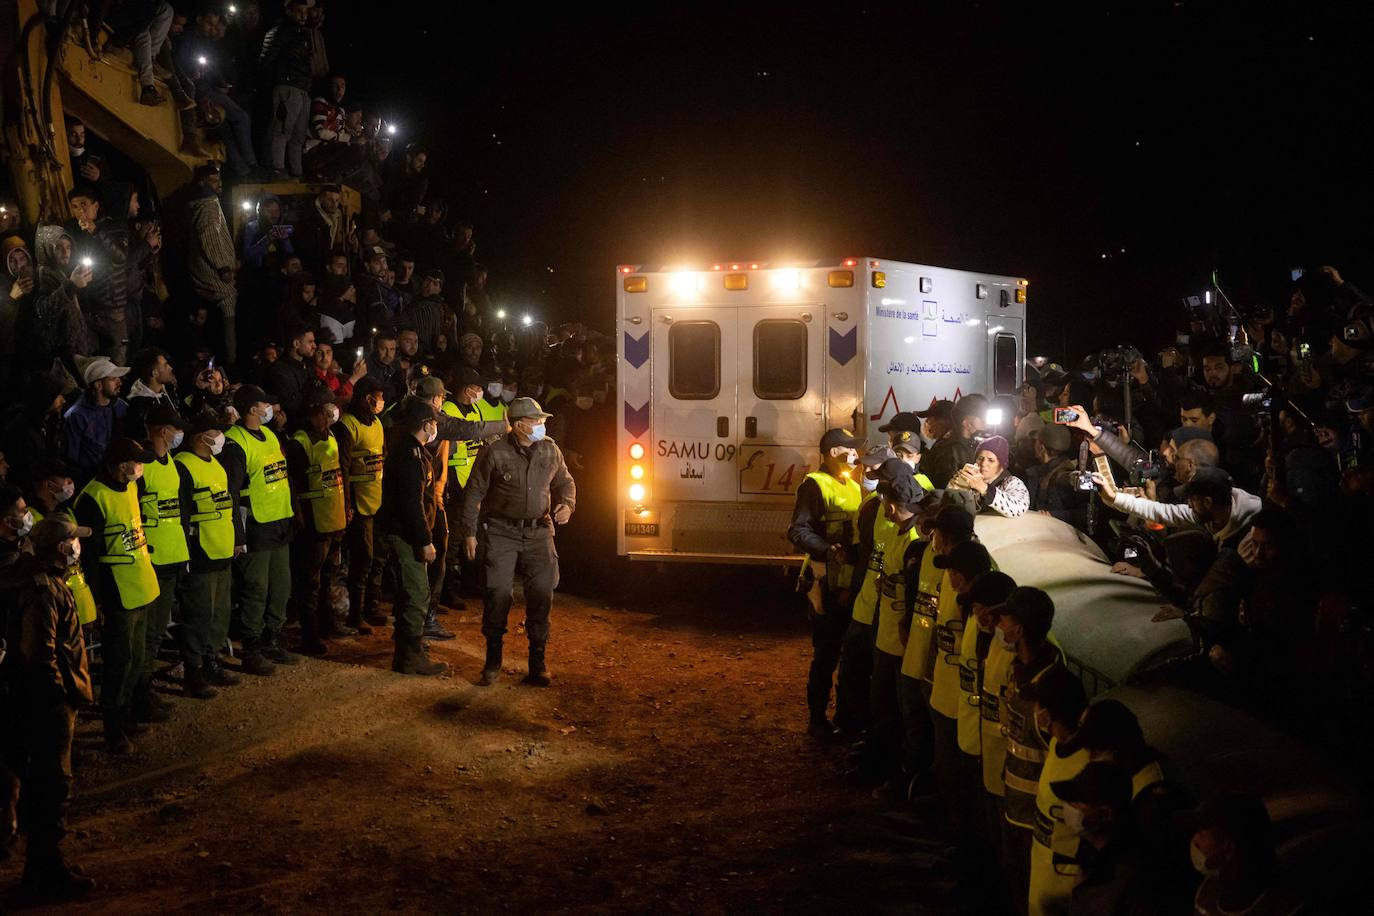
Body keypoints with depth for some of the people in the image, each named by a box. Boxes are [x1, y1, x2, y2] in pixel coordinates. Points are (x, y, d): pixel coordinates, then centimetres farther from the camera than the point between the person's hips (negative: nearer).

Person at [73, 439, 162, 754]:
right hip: (116, 596, -8)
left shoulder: (130, 487, 8)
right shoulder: (93, 498, -18)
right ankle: (114, 730, 11)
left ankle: (125, 716, 32)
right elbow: (89, 554, -17)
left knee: (136, 658, 18)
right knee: (119, 662, -1)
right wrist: (97, 601, -16)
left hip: (141, 590, 8)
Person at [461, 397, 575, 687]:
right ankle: (493, 660, 10)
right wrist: (469, 533, -3)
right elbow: (474, 493, -2)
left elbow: (565, 482, 18)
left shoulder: (550, 451, 3)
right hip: (501, 532, -3)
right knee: (498, 593, -7)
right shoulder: (495, 453, -8)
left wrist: (567, 504, -3)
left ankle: (538, 660, 8)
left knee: (542, 592, -4)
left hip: (538, 532, 3)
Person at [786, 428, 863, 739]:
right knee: (826, 654, -3)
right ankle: (817, 719, 7)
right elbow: (797, 531, -16)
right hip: (828, 583, -8)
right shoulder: (815, 485, -8)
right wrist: (827, 550, -29)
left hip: (852, 582, 8)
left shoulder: (853, 486, 18)